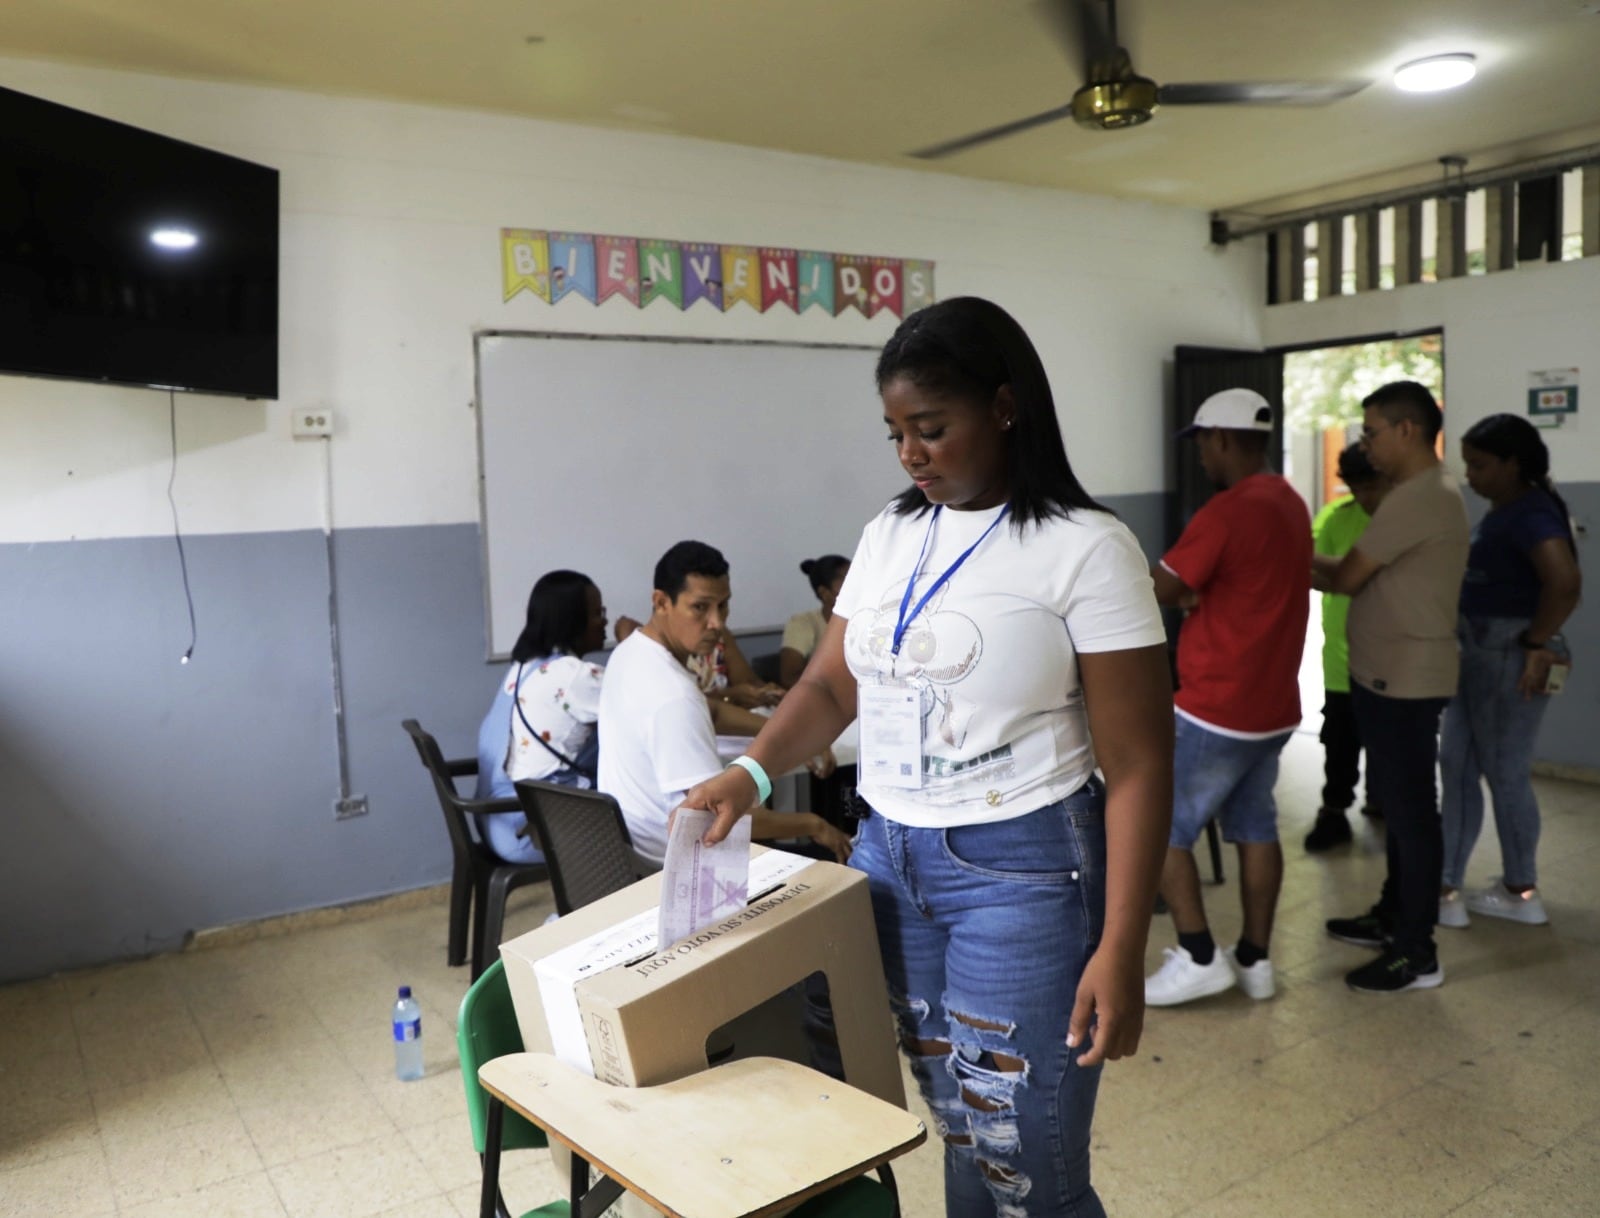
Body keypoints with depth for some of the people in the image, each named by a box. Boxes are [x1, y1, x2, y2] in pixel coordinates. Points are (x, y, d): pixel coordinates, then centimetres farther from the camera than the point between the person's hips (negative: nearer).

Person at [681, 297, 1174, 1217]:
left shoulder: (1084, 548, -11)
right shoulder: (890, 534, 6)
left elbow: (1138, 766, -12)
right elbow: (831, 685, 8)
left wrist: (1120, 951, -15)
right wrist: (751, 773, -11)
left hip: (1022, 869, -5)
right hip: (889, 854, 5)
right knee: (960, 1136, 15)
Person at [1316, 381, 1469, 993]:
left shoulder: (1419, 499, -20)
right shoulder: (1424, 492, 14)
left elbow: (1347, 578, -15)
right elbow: (1363, 572, 13)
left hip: (1404, 680, -11)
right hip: (1390, 675, 11)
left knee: (1411, 810, -2)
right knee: (1397, 804, 19)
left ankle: (1417, 953, 7)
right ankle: (1392, 917, 32)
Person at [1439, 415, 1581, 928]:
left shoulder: (1532, 513, -18)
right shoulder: (1502, 512, 12)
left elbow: (1565, 581, -32)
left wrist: (1536, 643, -23)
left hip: (1508, 656, -10)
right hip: (1476, 650, 10)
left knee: (1504, 773, 4)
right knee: (1456, 766, 11)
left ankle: (1522, 893, 22)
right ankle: (1447, 891, 19)